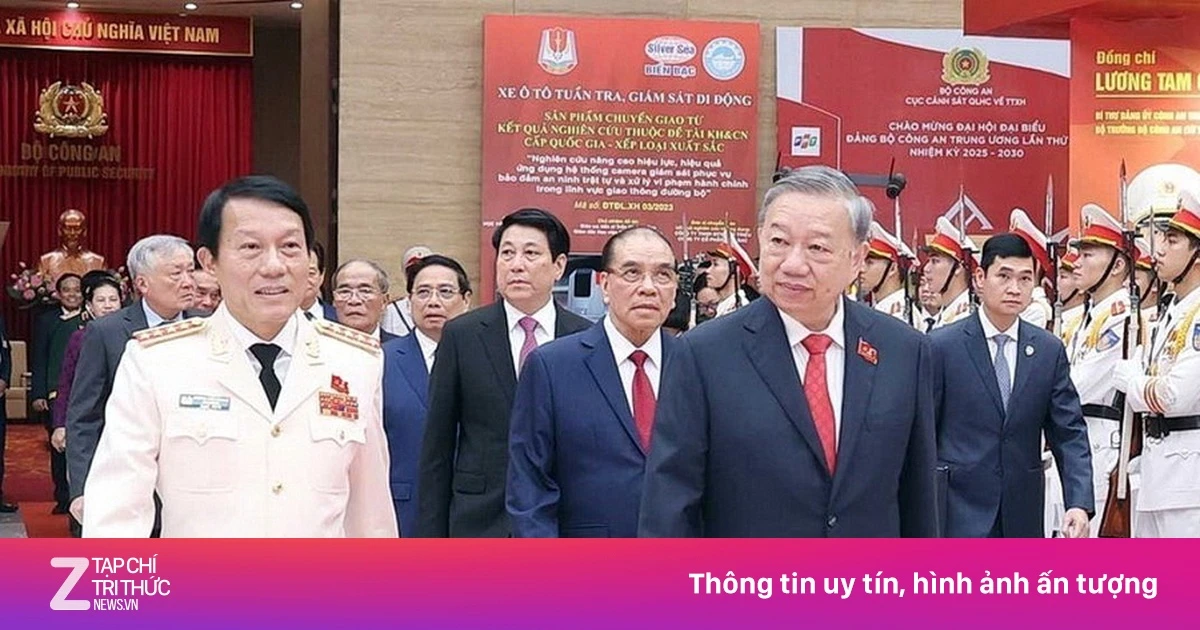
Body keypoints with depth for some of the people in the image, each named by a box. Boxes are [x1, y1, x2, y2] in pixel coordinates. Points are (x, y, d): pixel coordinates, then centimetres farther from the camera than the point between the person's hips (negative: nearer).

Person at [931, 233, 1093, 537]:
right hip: (959, 513, -4)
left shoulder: (1050, 350, 5)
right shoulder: (942, 346, -4)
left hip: (1022, 514, 4)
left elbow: (1069, 434, 3)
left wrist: (1079, 503, -11)